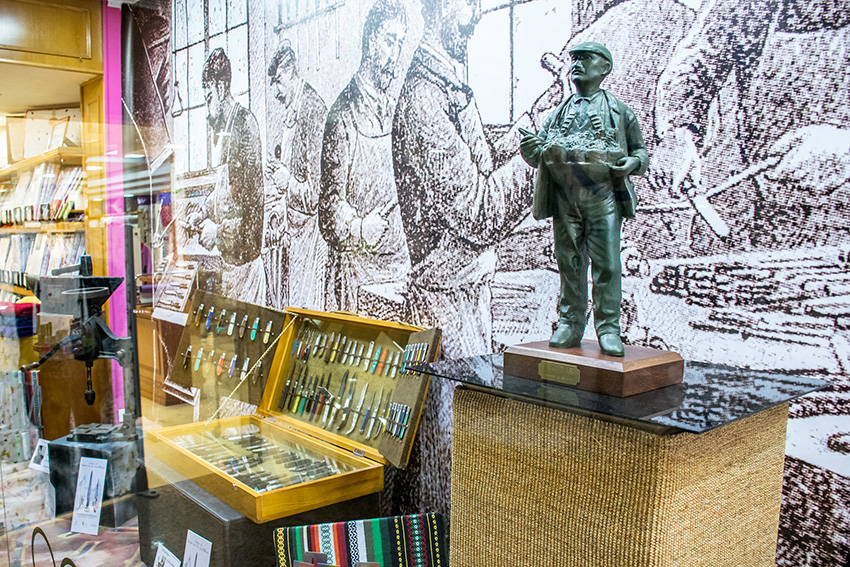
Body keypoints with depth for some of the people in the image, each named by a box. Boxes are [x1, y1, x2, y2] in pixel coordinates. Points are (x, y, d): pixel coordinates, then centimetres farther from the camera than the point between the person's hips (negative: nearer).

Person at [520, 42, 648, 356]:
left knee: (606, 263, -6)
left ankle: (608, 328, 2)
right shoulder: (558, 112, 20)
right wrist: (529, 150, -4)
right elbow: (538, 156, 20)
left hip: (603, 196, -2)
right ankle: (570, 324, 14)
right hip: (564, 198, 3)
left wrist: (633, 162, -8)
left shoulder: (619, 110, 13)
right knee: (570, 263, 5)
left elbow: (641, 151, 15)